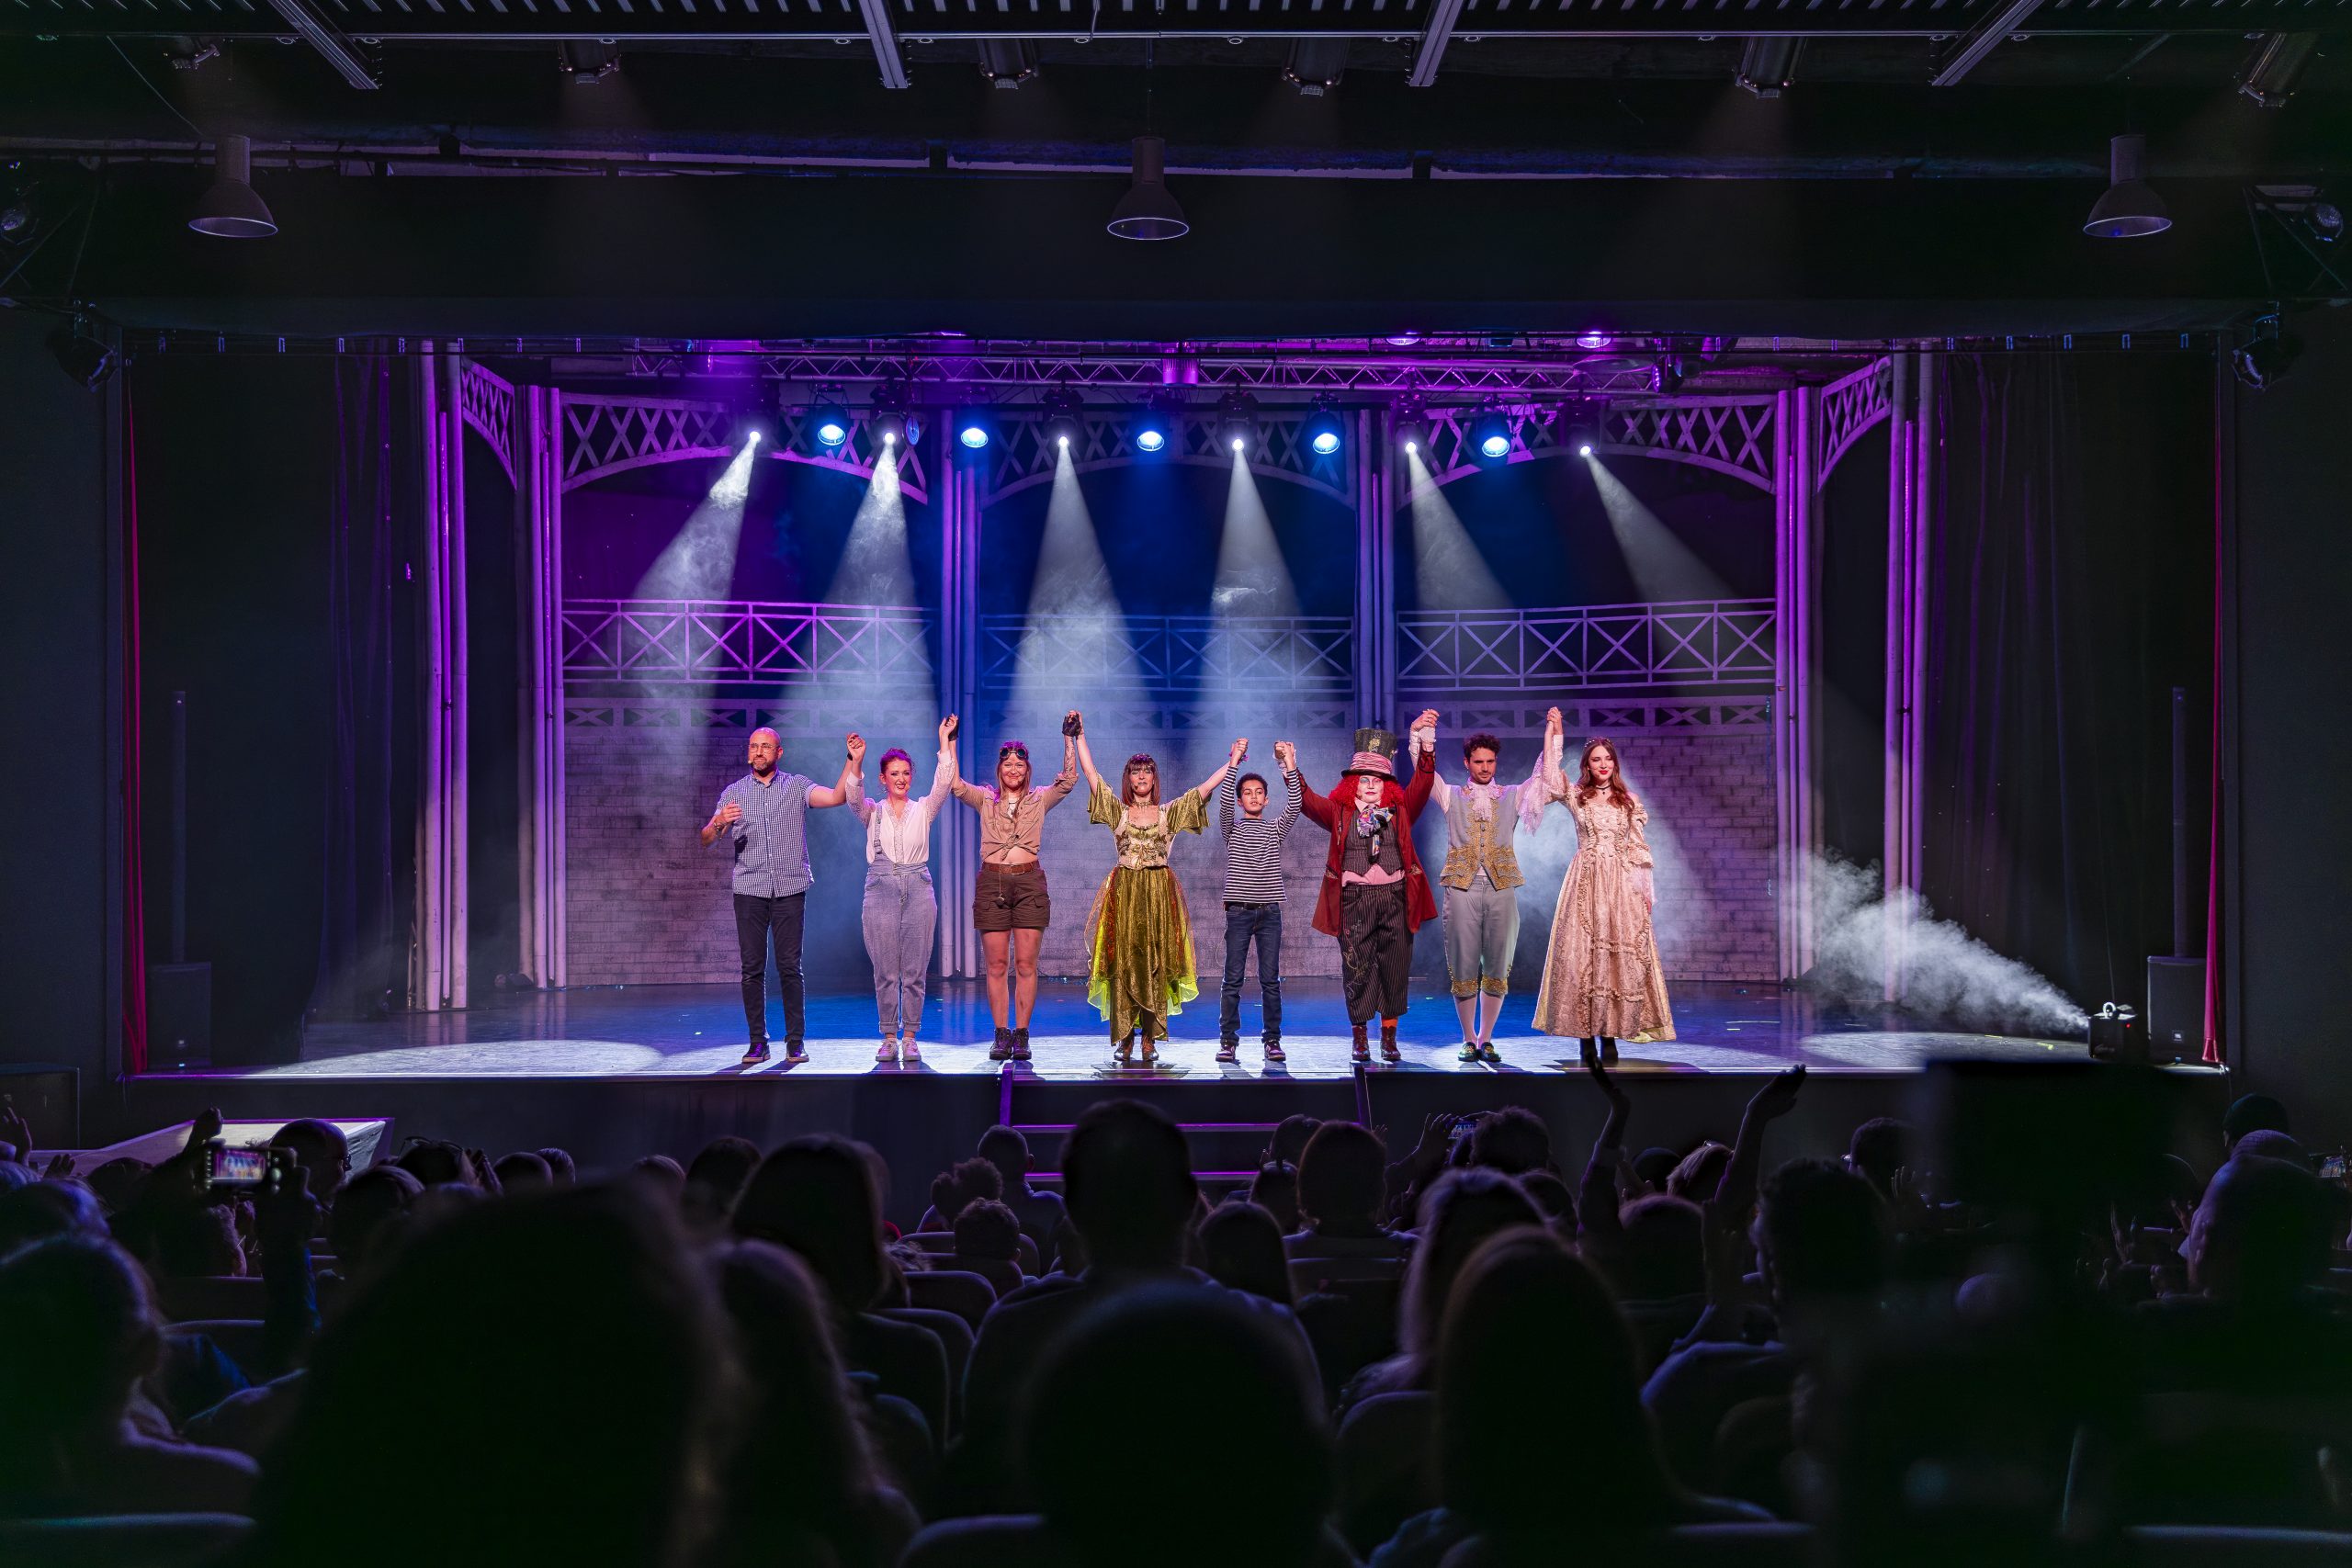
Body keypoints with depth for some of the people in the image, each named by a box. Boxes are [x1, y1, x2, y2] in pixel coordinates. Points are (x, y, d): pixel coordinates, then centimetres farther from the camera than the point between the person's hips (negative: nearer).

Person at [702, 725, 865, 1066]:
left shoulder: (797, 786, 7)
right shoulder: (733, 793, 10)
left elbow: (837, 796, -9)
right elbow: (705, 842, 4)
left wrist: (854, 761, -20)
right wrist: (719, 823, -17)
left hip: (790, 890, -1)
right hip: (749, 891, 1)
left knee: (789, 968, -2)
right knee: (752, 969, 1)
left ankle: (796, 1041, 4)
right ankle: (757, 1042, 7)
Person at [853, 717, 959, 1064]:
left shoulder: (923, 810, 10)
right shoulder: (872, 812, 9)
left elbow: (943, 783, -5)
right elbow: (853, 797, -11)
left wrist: (945, 741, -12)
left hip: (918, 890, 0)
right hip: (881, 890, 0)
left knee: (915, 971, 0)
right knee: (885, 972, 0)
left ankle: (910, 1037, 8)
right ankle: (889, 1038, 9)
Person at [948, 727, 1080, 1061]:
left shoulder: (1039, 800, 11)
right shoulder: (984, 799, 11)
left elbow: (1069, 779, 0)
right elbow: (954, 783, -1)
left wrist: (1069, 739, -4)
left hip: (1029, 882, 0)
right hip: (992, 882, 0)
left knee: (1025, 964, -2)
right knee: (997, 965, 1)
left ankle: (1021, 1035, 3)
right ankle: (1001, 1035, 7)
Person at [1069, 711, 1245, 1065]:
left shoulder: (1169, 812, 9)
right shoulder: (1117, 810, 8)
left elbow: (1204, 788, 4)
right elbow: (1092, 775, 2)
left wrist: (1232, 762, -2)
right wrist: (1079, 737, -1)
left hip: (1159, 893, 0)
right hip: (1124, 892, 0)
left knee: (1155, 963, -1)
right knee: (1124, 962, -3)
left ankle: (1150, 1039, 3)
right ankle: (1125, 1038, 3)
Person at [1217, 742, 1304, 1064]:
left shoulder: (1276, 828, 11)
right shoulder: (1232, 828, 8)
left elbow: (1293, 805, -5)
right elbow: (1224, 801, -10)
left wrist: (1290, 766, -15)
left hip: (1270, 911, 1)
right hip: (1239, 912, -1)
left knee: (1270, 979, 2)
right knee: (1233, 979, -1)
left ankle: (1273, 1040, 6)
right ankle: (1228, 1041, 3)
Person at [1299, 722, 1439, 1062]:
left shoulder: (1400, 810, 8)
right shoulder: (1340, 812, 7)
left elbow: (1422, 784, -3)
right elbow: (1307, 801, -4)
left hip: (1394, 897, 1)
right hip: (1354, 899, -1)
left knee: (1395, 968, 4)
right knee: (1357, 969, 1)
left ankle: (1389, 1037, 15)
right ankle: (1360, 1037, 12)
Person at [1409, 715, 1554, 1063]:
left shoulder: (1512, 796, 14)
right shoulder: (1451, 796, 12)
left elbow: (1545, 776, 5)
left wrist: (1553, 733, -5)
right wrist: (1425, 735, -13)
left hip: (1501, 889, 1)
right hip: (1462, 888, -1)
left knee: (1497, 968, 2)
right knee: (1464, 967, -1)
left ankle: (1486, 1039, 12)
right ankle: (1469, 1039, 10)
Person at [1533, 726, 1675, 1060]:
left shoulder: (1629, 801, 12)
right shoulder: (1576, 796, 8)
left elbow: (1638, 847, 11)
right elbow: (1550, 778, -10)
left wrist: (1647, 889, 5)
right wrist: (1552, 732, -12)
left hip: (1622, 885, 1)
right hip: (1586, 882, -1)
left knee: (1622, 955, -5)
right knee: (1583, 953, -5)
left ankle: (1610, 1035, -3)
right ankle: (1586, 1033, -2)